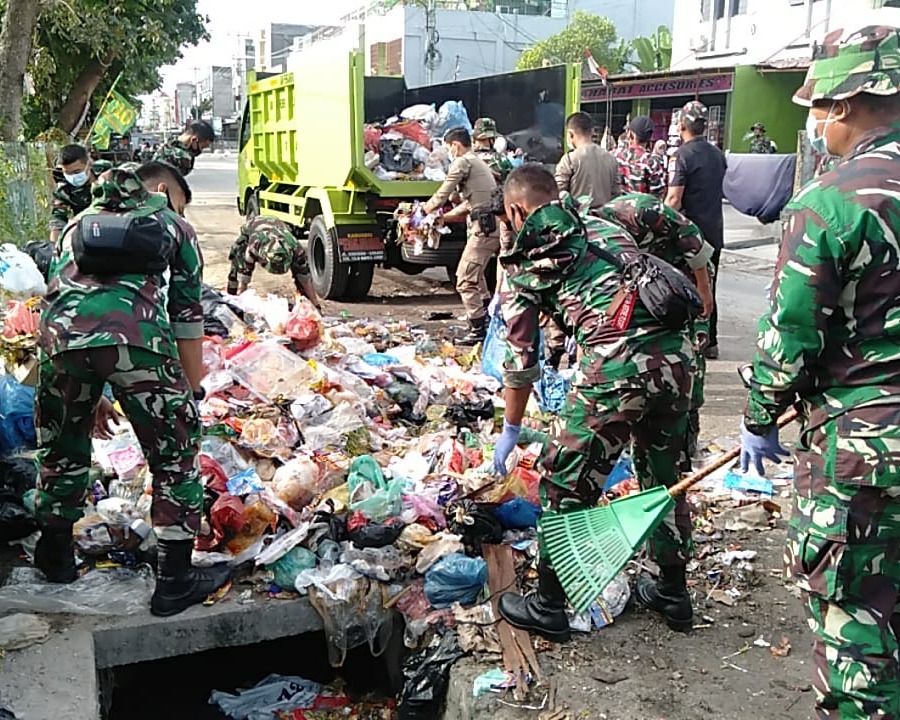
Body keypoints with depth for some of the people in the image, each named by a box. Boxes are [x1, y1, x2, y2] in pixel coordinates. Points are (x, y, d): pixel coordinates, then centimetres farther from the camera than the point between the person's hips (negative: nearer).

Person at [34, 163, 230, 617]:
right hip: (135, 334, -3)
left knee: (62, 446, 26)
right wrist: (192, 395, 29)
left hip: (61, 333, 4)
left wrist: (91, 393, 41)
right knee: (176, 454, 11)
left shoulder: (79, 223, 37)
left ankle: (55, 556, 42)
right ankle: (175, 583, 16)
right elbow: (188, 317, 22)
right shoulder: (172, 225, 27)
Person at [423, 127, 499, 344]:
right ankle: (490, 319, 31)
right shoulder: (479, 163, 24)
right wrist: (442, 218, 23)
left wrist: (421, 212, 9)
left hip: (484, 228, -10)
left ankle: (478, 330, -8)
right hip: (494, 226, 10)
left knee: (465, 280, -8)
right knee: (476, 276, 24)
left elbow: (441, 196, -8)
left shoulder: (462, 163, -7)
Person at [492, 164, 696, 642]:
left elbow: (521, 357, 11)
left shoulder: (524, 259, 10)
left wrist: (511, 430, 22)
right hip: (675, 354, 6)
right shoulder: (604, 225, 25)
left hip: (614, 367, -6)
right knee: (665, 479, 23)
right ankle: (673, 595, 39)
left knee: (565, 487, 11)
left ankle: (547, 606, 24)